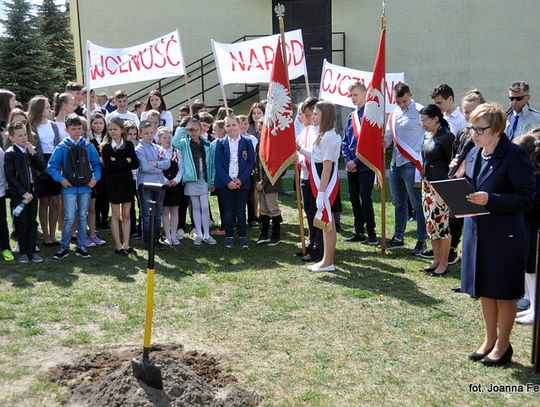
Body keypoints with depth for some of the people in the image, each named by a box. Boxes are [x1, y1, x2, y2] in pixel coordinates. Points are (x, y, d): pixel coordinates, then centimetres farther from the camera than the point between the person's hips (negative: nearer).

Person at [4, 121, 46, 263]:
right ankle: (23, 252, 13)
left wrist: (33, 153, -11)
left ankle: (32, 251, 15)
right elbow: (10, 177, -12)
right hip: (18, 193, -5)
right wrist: (24, 193, -15)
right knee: (21, 223, 3)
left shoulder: (31, 150, 8)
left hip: (32, 191, 5)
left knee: (32, 222, 8)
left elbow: (42, 167, 2)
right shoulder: (10, 154, -7)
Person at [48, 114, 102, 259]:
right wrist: (61, 179, -12)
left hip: (85, 187, 3)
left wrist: (95, 178, -6)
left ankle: (81, 247, 18)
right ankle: (64, 247, 8)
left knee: (83, 217, 9)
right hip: (69, 187, -2)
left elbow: (97, 164, 8)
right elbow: (52, 166, -1)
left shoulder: (88, 146, 4)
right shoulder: (62, 147, -2)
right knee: (70, 218, -5)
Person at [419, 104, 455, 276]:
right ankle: (436, 260, 24)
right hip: (427, 185, 8)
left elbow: (452, 164, -12)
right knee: (430, 224, 12)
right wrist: (424, 182, 16)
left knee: (441, 225, -1)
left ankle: (444, 264, 11)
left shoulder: (446, 137, -13)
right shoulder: (428, 136, 10)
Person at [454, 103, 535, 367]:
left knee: (503, 294, 8)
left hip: (505, 236, -7)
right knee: (484, 291, 18)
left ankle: (503, 346, 26)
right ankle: (489, 340, 34)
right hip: (477, 231, 7)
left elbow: (526, 198, -16)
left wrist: (490, 199, -26)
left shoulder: (515, 156, -15)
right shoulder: (474, 154, 6)